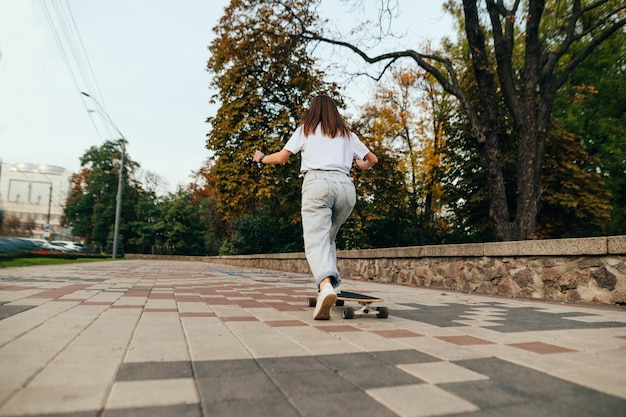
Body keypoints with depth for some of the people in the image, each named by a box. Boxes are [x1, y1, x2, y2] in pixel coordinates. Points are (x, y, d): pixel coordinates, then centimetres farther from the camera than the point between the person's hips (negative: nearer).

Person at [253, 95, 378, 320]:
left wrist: (261, 158, 33)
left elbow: (281, 157, 12)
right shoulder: (347, 134, 26)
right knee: (328, 238, 20)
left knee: (316, 242, -14)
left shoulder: (305, 130, 19)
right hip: (345, 185, 4)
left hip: (317, 183, -3)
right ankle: (332, 283, 9)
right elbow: (373, 159, 29)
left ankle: (326, 284, -38)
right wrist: (362, 165, 52)